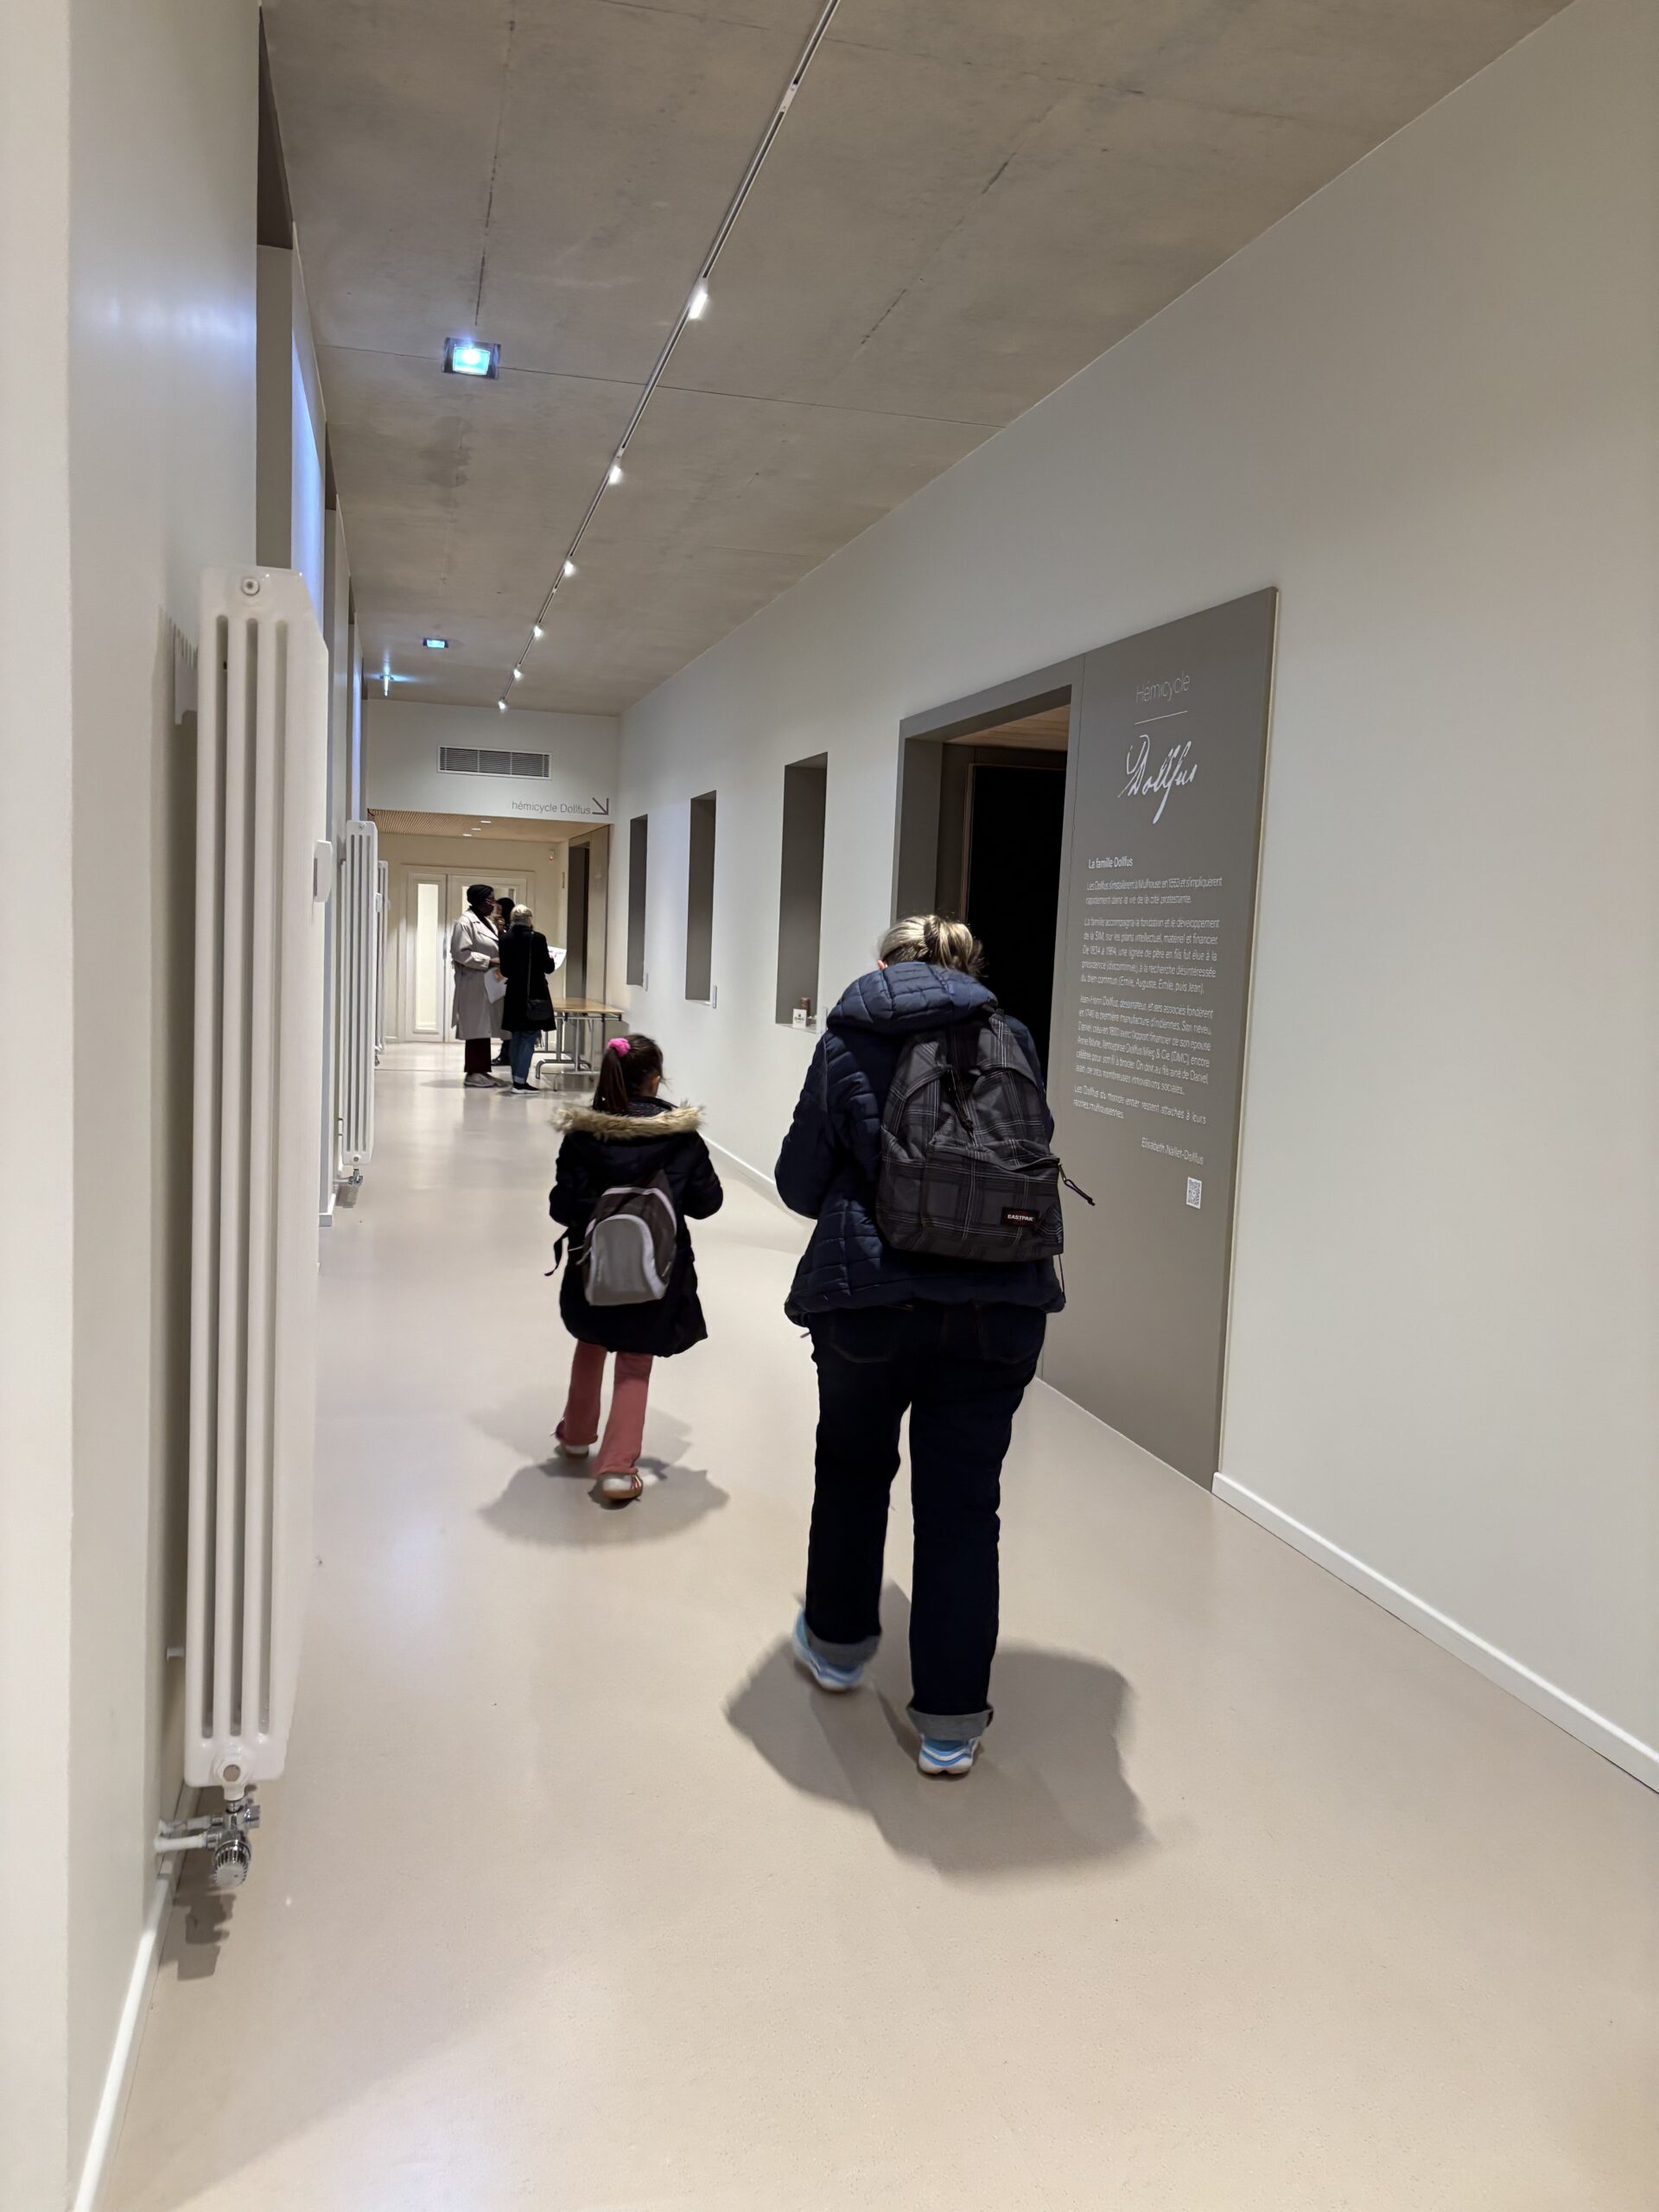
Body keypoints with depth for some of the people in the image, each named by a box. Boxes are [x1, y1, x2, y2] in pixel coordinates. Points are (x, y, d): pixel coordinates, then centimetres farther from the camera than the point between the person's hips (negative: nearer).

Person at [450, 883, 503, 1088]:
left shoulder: (487, 923, 17)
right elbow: (461, 953, -18)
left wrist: (501, 960, 5)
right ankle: (474, 1073, -1)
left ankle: (482, 1071, 13)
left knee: (485, 1028, 9)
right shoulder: (466, 922, -11)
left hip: (489, 984, 9)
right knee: (476, 1028, -6)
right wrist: (489, 961, -20)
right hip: (475, 985, -9)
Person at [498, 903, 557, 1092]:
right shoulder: (537, 938, -12)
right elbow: (548, 968, -8)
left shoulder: (505, 939, 0)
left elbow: (504, 970, 5)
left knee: (516, 1037, 13)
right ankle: (520, 1080, -8)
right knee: (529, 1037, -2)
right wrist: (552, 959, 14)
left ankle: (517, 1078, 16)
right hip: (534, 995, -5)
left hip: (514, 995, 5)